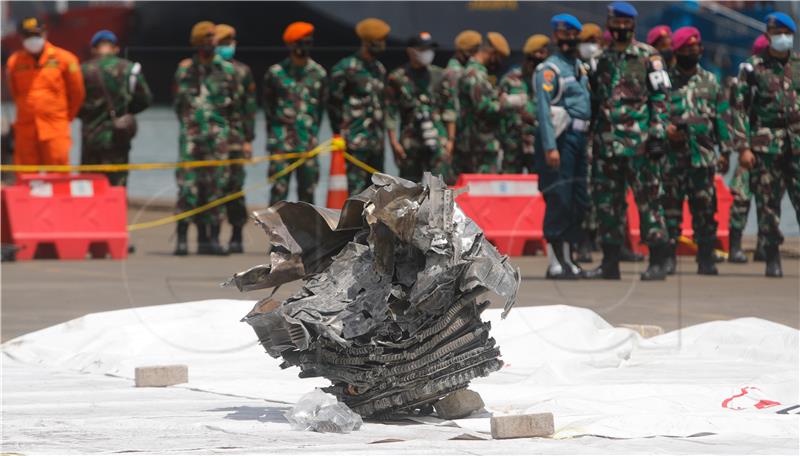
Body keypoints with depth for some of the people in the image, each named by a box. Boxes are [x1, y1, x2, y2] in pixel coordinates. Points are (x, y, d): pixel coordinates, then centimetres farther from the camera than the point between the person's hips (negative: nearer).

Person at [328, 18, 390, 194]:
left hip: (376, 144, 8)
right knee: (357, 188, -11)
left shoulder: (380, 69, 16)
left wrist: (381, 135, 18)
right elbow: (334, 104, -7)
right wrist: (339, 135, -8)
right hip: (356, 142, -8)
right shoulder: (345, 69, -8)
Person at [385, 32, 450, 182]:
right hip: (410, 140, -1)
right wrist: (394, 142, -6)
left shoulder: (438, 75, 9)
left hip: (437, 138, 1)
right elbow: (390, 113, 0)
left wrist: (450, 139, 4)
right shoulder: (397, 78, 2)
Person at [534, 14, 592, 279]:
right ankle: (555, 263, -6)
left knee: (579, 201, 9)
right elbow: (543, 108, -14)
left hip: (579, 138, 8)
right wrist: (550, 146, -22)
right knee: (559, 200, -8)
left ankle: (567, 258, 17)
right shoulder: (549, 69, -5)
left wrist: (588, 141, 11)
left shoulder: (581, 68, 20)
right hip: (560, 138, -8)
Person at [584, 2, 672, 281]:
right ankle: (610, 262, 11)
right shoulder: (602, 59, 16)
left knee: (648, 199, -6)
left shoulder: (648, 56, 1)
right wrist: (593, 135, 15)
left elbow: (660, 97, -3)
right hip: (608, 142, 5)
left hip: (640, 141, -5)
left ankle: (658, 262, -4)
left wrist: (658, 133, -12)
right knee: (607, 202, 5)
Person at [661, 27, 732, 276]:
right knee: (670, 206, -2)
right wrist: (663, 127, -13)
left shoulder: (711, 81, 13)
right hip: (672, 155, -1)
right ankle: (668, 257, 2)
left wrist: (725, 151, 6)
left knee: (705, 208, 0)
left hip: (704, 155, 2)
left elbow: (723, 117, 13)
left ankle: (706, 258, 5)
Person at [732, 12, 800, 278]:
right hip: (765, 145, -2)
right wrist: (743, 147, -6)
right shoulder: (752, 68, 5)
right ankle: (772, 259, 7)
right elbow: (740, 109, 2)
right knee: (767, 204, -1)